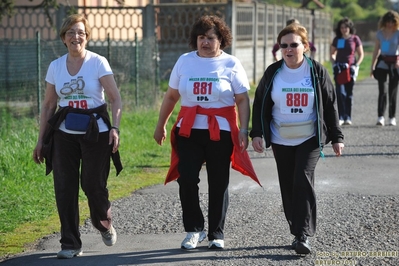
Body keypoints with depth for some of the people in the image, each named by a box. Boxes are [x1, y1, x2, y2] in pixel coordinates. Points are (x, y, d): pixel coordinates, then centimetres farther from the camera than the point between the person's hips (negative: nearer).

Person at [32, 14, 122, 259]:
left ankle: (105, 224, 29)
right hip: (65, 133, 3)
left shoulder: (98, 63, -4)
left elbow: (116, 99, -7)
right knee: (65, 188, -2)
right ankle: (70, 244, 6)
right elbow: (48, 105, 11)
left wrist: (115, 128, -20)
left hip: (95, 132, -3)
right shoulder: (55, 66, 6)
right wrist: (41, 140, 9)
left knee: (93, 184, -2)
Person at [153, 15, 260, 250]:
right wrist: (161, 125, 15)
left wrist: (244, 130, -11)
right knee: (186, 180, -8)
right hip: (188, 131, 2)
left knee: (219, 184, 5)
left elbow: (243, 100, -2)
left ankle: (217, 234, 17)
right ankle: (194, 230, 8)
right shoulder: (185, 61, 7)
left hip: (221, 132, -1)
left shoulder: (231, 64, 1)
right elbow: (171, 96, 13)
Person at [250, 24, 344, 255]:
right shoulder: (273, 73, 0)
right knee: (288, 187, 7)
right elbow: (260, 105, 6)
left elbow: (330, 105, 0)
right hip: (281, 140, 3)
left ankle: (304, 235, -14)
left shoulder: (317, 71, -4)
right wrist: (257, 133, -3)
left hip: (310, 138, -3)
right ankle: (297, 232, 20)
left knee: (303, 181, -16)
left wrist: (336, 137, -1)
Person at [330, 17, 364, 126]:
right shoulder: (337, 39, 7)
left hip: (351, 68, -1)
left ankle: (348, 117, 10)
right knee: (340, 92, -11)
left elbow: (361, 54, 5)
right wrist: (334, 64, 2)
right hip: (339, 68, 1)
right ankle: (341, 117, -11)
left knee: (349, 93, 3)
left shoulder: (355, 39, 1)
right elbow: (332, 54, 17)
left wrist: (356, 66, -6)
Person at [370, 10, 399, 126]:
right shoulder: (380, 33, 7)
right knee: (382, 90, -9)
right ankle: (380, 117, -14)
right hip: (382, 62, 1)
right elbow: (376, 50, 12)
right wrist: (372, 66, 10)